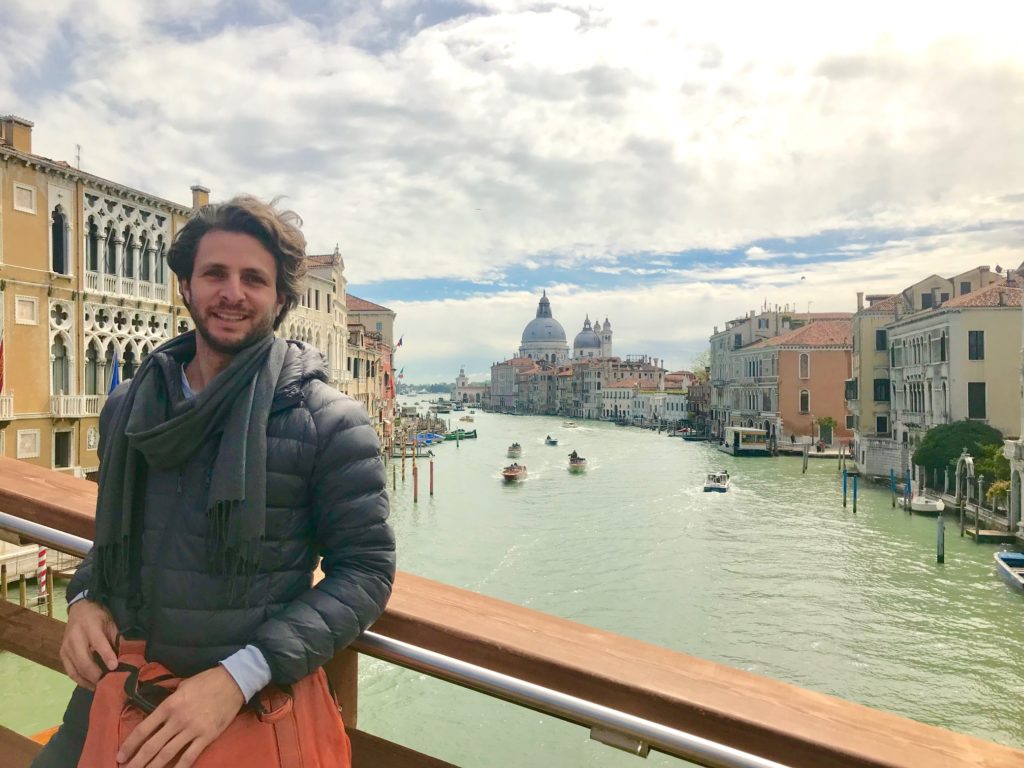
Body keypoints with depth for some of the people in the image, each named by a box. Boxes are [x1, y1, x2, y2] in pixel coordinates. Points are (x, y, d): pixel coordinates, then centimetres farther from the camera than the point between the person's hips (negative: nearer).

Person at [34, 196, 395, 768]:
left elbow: (366, 568, -15)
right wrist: (84, 599, -3)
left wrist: (240, 676, -23)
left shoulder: (329, 422, -14)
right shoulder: (130, 406, 4)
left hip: (253, 703, -4)